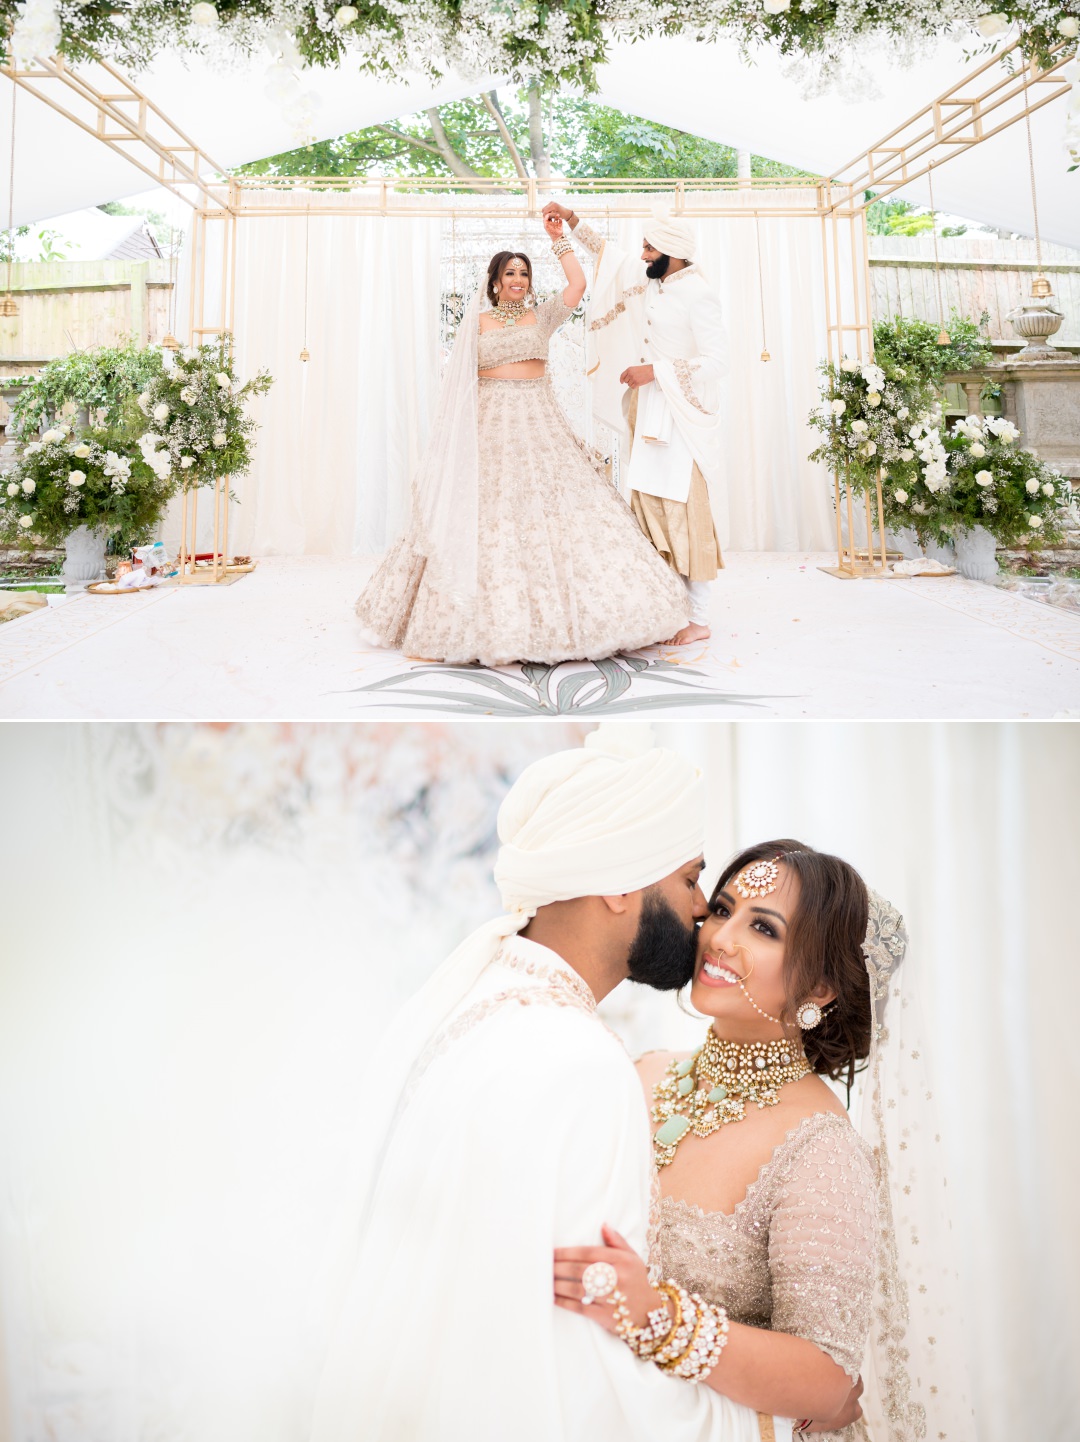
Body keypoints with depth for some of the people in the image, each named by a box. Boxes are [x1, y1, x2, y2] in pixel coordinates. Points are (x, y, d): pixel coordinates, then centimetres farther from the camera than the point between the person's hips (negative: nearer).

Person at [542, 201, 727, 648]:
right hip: (650, 414, 8)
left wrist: (654, 371, -15)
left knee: (685, 509, -8)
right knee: (651, 504, 5)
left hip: (683, 418, -8)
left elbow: (716, 361, -16)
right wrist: (571, 221, 24)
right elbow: (612, 257, 28)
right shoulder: (654, 284, 12)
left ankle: (699, 619, -3)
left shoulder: (697, 294, -11)